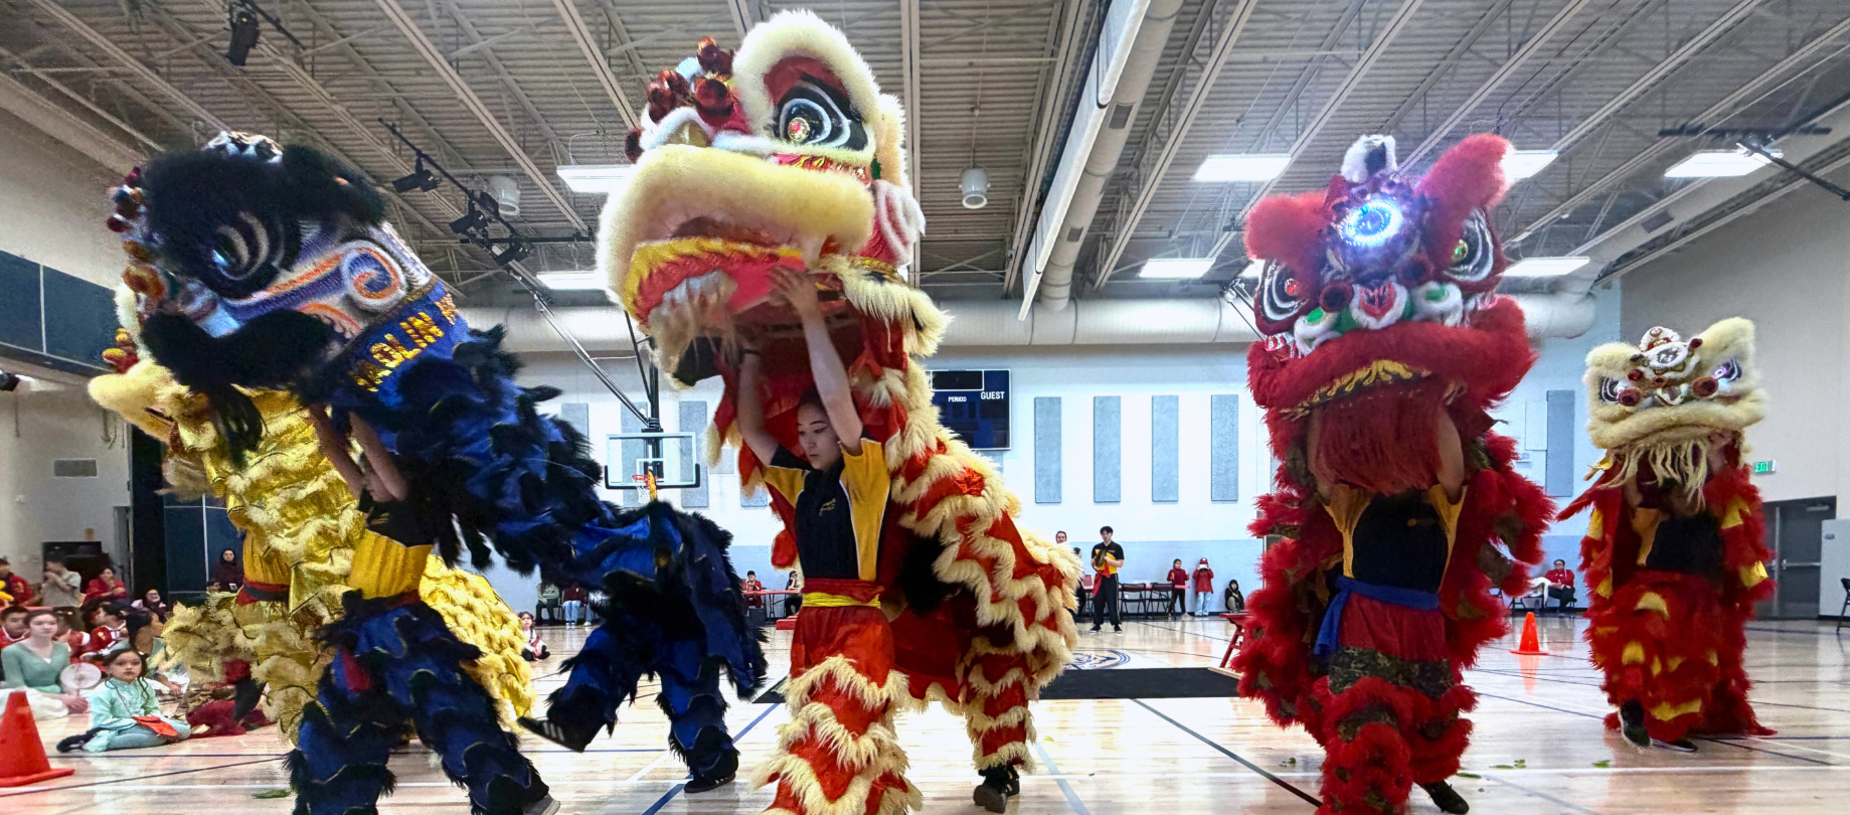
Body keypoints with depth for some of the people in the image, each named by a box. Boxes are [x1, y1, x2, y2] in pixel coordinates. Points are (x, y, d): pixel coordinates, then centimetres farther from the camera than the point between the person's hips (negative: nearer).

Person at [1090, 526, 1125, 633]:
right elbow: (1093, 563, 16)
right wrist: (1095, 567, -7)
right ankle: (1097, 624, 9)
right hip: (1099, 576, 3)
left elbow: (1120, 564, -7)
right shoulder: (1096, 547, 10)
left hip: (1111, 577, -3)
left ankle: (1116, 625, -1)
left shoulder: (1117, 548, -1)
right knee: (1097, 601, 2)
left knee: (1112, 602, -5)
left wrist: (1107, 559, -18)